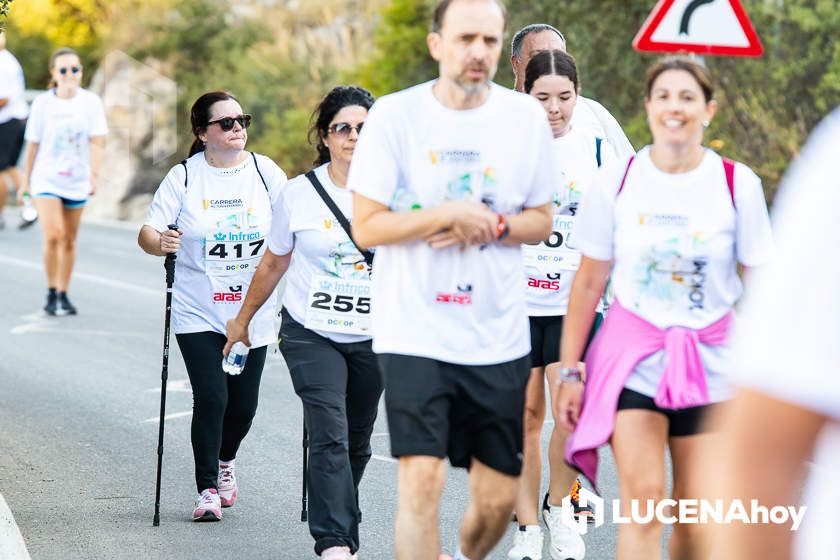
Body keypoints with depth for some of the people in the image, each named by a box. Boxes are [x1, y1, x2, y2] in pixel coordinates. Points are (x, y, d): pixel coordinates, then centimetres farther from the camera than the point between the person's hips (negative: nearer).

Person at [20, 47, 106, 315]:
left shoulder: (91, 102, -3)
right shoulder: (42, 103, -3)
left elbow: (96, 142, -7)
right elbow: (33, 144, 3)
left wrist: (94, 174, -19)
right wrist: (25, 180, 6)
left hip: (77, 180, 2)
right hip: (46, 179, -2)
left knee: (69, 241, 9)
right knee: (53, 236, -16)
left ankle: (63, 294, 22)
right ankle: (51, 293, -1)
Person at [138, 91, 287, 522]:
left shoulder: (266, 172, 1)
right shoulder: (183, 177, -4)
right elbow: (147, 232, -7)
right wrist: (160, 243, -29)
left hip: (252, 313, 2)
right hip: (198, 314, -2)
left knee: (243, 402, 7)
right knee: (211, 398, -11)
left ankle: (225, 460, 38)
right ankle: (207, 490, 3)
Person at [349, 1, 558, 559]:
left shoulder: (526, 116, 4)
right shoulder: (394, 115, -5)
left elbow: (541, 221, 11)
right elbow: (366, 226, -6)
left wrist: (492, 225, -10)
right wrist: (446, 213, -19)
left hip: (499, 338, 3)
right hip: (414, 333, -3)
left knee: (499, 496, 9)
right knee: (421, 481, -15)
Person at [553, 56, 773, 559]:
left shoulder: (739, 185, -3)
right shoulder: (617, 182, -2)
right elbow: (589, 283, 4)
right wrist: (570, 370, 1)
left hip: (710, 364, 1)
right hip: (632, 356, -1)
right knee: (642, 496, -15)